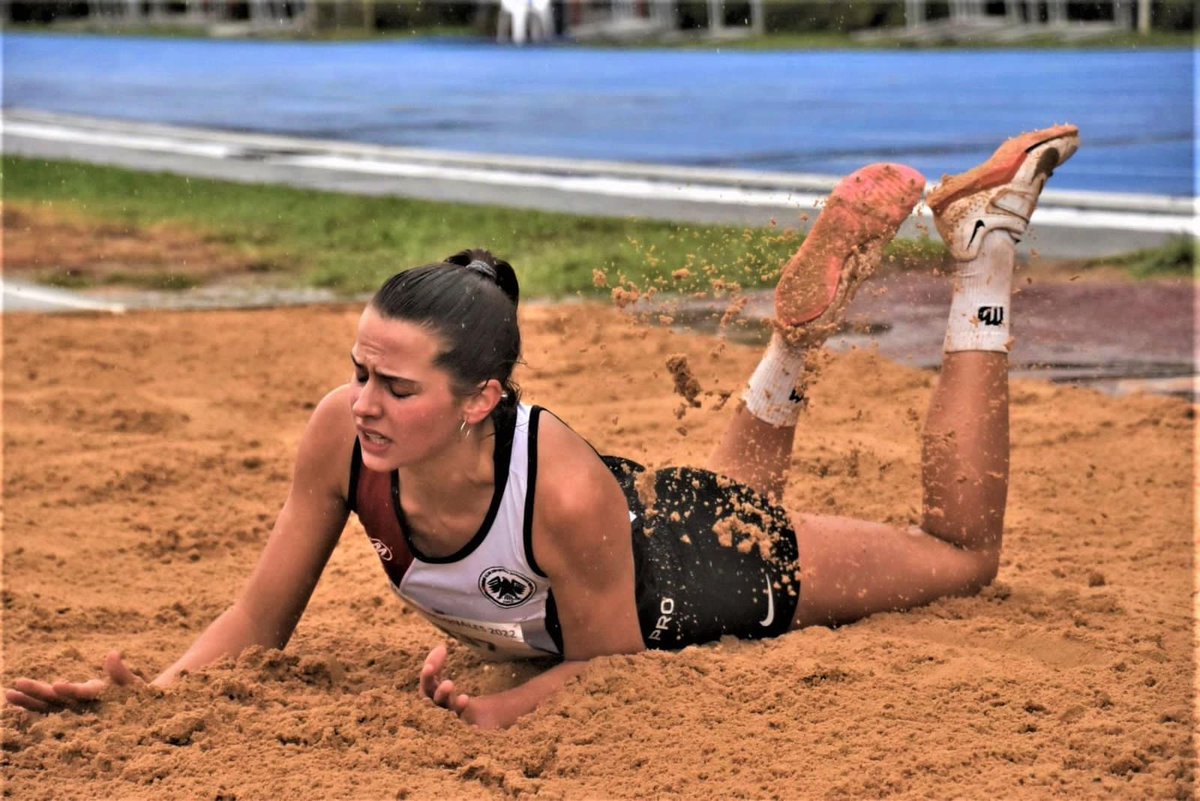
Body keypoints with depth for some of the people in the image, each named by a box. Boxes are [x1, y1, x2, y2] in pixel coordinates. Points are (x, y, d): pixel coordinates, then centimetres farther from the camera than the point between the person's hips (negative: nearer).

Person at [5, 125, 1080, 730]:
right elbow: (260, 619, -20)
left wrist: (499, 711, -47)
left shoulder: (567, 492, -46)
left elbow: (607, 666, -28)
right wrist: (150, 697, -35)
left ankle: (981, 261, 27)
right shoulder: (343, 433, -34)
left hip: (721, 571, -5)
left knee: (960, 553, 20)